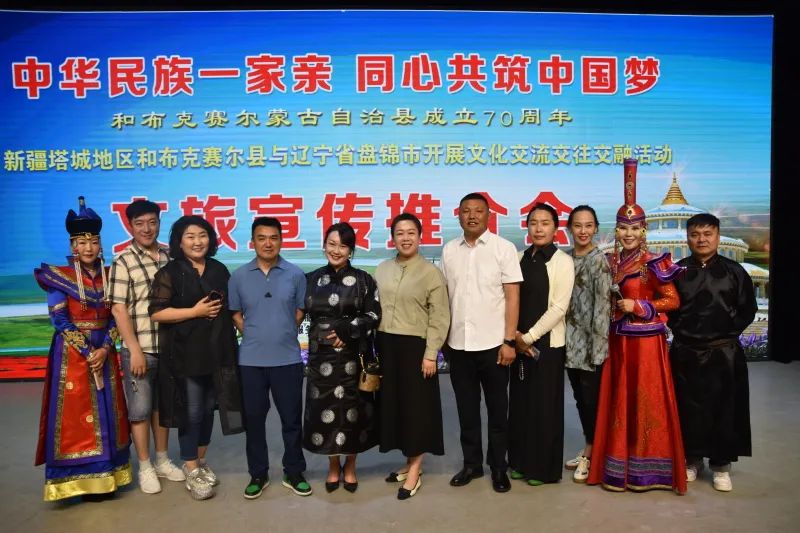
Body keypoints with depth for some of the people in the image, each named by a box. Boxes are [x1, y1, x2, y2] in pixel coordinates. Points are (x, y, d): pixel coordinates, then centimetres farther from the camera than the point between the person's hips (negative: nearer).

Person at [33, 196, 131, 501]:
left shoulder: (109, 276, 6)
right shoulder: (60, 277, -5)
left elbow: (115, 318, 5)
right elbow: (60, 321, -10)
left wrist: (105, 349, -10)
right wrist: (87, 352, -14)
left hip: (104, 353, 4)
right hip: (72, 355, -4)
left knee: (106, 413, 9)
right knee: (76, 415, 0)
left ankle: (105, 476, 22)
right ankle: (80, 480, 10)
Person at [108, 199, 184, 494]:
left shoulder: (170, 256, 6)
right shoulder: (123, 262, -7)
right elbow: (118, 309, -10)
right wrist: (135, 350, -14)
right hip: (140, 349, -4)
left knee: (162, 405, 16)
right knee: (140, 408, 5)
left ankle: (162, 460, 30)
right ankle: (145, 468, 19)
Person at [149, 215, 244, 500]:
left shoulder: (219, 270, 10)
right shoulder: (169, 273, -6)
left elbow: (230, 306, 22)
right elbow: (156, 312, -13)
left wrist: (220, 310, 2)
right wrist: (195, 311, -17)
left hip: (217, 351, 5)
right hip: (185, 354, -5)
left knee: (208, 408, 14)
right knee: (191, 411, 1)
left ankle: (201, 461, 31)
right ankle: (191, 471, 16)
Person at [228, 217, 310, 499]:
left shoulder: (295, 274, -2)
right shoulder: (239, 276, 1)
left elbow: (300, 312, 6)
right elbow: (235, 314, 9)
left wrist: (281, 334, 2)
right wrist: (255, 335, 2)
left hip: (288, 359, -1)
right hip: (251, 360, 1)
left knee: (291, 418, 8)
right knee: (254, 418, 11)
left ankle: (294, 473, 25)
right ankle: (258, 474, 27)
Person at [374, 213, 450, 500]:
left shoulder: (431, 273, -6)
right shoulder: (382, 269, 8)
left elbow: (439, 318, -7)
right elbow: (374, 310, 11)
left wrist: (430, 354, -12)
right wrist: (374, 346, 7)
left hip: (415, 346, -5)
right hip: (386, 346, 5)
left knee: (416, 406, 3)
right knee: (393, 403, 11)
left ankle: (414, 470, 16)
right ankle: (409, 462, 27)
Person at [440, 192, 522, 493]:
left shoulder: (504, 248, -4)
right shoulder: (449, 251, 5)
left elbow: (512, 297, -6)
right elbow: (444, 296, 7)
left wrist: (509, 341, -10)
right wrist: (443, 337, 4)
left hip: (492, 343, -3)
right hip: (458, 344, 3)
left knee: (497, 409, 11)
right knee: (466, 408, 14)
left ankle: (498, 466, 26)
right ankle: (471, 463, 29)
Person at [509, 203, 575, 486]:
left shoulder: (562, 261, -7)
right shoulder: (519, 258, 7)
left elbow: (559, 307, -12)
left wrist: (529, 337, -13)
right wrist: (515, 335, -6)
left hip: (547, 343, -4)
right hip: (519, 342, 5)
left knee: (545, 405, 3)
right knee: (519, 402, 10)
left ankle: (544, 468, 18)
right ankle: (520, 462, 26)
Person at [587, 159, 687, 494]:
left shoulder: (653, 263, -8)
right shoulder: (612, 262, 8)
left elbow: (672, 300, -8)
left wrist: (638, 307, -15)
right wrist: (612, 307, 1)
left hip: (646, 339, -5)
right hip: (617, 339, 6)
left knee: (646, 400, 2)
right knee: (619, 399, 11)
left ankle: (645, 467, 14)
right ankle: (618, 465, 22)